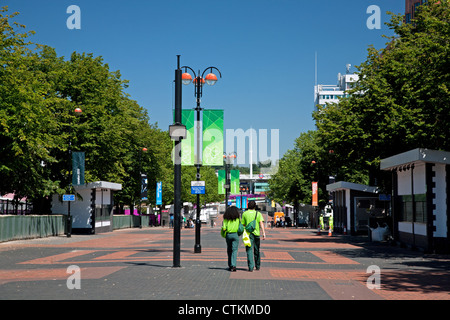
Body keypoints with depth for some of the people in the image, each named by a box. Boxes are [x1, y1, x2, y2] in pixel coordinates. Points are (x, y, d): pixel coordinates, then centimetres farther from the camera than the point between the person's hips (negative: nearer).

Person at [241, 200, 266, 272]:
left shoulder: (244, 214, 5)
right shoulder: (258, 214, 4)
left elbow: (243, 225, 7)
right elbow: (261, 223, -9)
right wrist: (263, 233, -13)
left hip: (248, 234, -1)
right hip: (257, 234, 1)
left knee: (249, 251, -5)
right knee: (257, 251, 15)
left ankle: (251, 267, -16)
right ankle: (257, 266, 26)